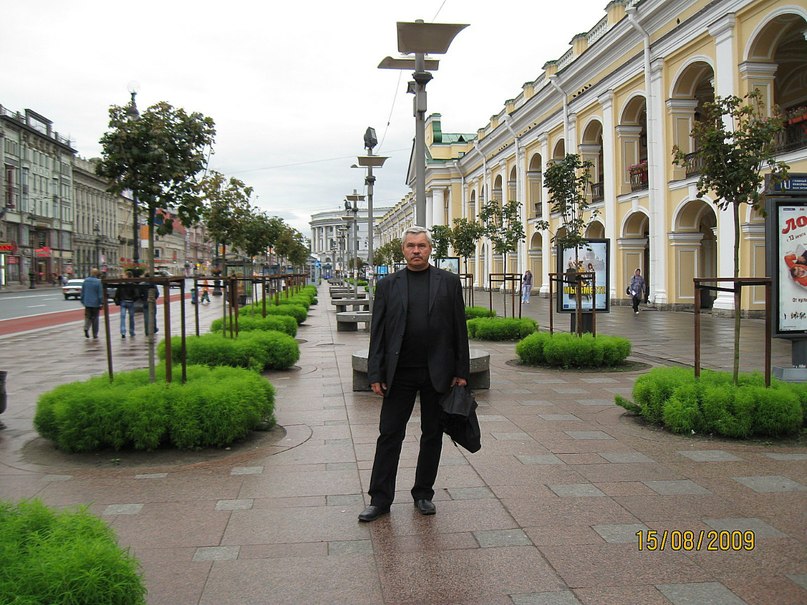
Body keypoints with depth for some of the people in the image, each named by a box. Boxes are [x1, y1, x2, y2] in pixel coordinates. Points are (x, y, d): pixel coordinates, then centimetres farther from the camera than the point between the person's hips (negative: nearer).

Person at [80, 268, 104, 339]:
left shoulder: (85, 281, 4)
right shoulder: (98, 282, -11)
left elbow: (82, 292, 11)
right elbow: (101, 294, -12)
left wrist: (82, 301, 20)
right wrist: (102, 303, -6)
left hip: (87, 303, 3)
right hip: (95, 303, -3)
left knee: (87, 317, 10)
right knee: (95, 318, 7)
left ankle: (86, 328, -17)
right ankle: (95, 334, 12)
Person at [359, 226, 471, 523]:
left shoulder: (449, 282, 4)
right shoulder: (388, 285, 5)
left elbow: (459, 328, 3)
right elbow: (378, 332, 3)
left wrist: (461, 371, -1)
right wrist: (375, 374, -3)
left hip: (438, 373, 0)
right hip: (400, 373, 0)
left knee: (432, 435, 10)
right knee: (389, 435, 2)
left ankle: (423, 494, 25)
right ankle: (380, 499, 12)